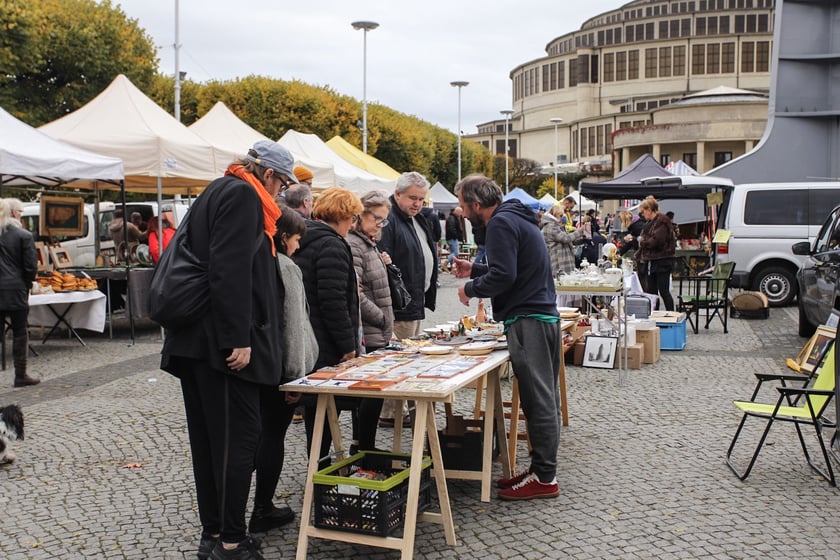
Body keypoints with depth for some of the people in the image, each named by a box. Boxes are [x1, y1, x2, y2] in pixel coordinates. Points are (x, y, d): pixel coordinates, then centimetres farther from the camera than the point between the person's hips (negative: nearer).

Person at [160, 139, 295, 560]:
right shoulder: (242, 195, -9)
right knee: (239, 436, -4)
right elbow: (231, 271, -21)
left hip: (196, 339, 10)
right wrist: (238, 339, -23)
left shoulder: (219, 192, 22)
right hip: (223, 341, -10)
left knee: (210, 438, 13)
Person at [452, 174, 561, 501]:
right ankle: (542, 470, 21)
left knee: (538, 400, -5)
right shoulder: (515, 217, 20)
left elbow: (503, 276, -20)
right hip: (544, 316, 11)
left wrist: (471, 288, -5)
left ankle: (544, 478, 2)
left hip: (528, 321, -11)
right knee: (544, 398, 13)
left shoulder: (501, 223, -12)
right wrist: (474, 269, 25)